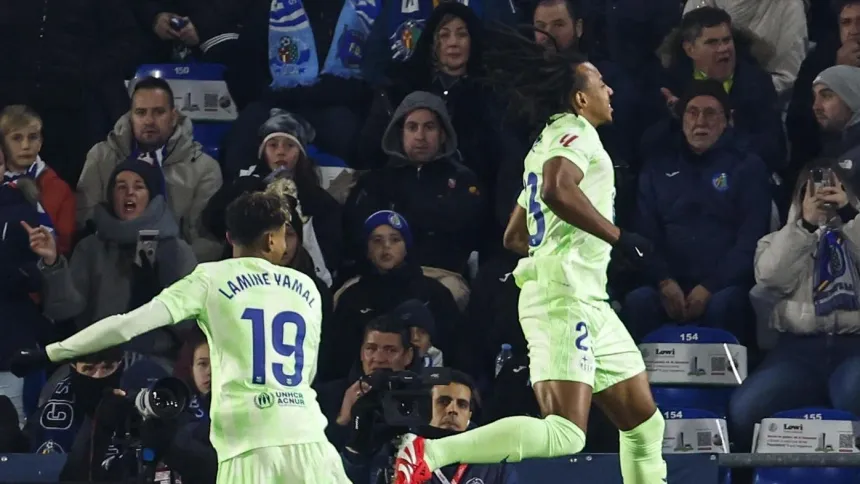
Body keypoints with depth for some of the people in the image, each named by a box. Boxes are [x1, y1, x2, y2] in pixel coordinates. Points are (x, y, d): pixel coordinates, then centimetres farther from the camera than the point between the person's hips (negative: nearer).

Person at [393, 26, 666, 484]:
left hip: (587, 303, 11)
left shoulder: (549, 144, 24)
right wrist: (620, 237, -20)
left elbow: (514, 236, 29)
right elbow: (558, 191, -27)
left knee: (645, 425, 11)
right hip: (565, 295, -11)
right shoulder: (575, 133, -5)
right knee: (565, 434, -21)